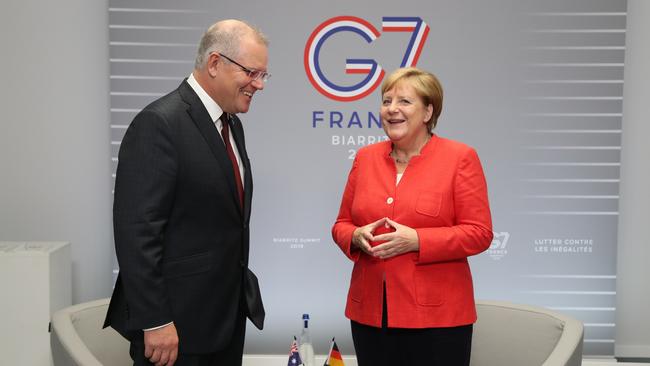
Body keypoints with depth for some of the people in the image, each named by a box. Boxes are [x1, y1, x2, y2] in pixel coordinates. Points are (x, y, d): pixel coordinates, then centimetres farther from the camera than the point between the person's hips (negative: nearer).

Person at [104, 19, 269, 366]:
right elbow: (136, 231, -20)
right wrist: (154, 322, -21)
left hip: (228, 313, 8)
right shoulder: (159, 124, -17)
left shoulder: (231, 124, 11)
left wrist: (241, 293, 16)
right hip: (178, 319, -8)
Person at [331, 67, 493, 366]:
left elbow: (479, 233, -7)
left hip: (436, 316, -4)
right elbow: (342, 224, 14)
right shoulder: (365, 157, 9)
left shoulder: (460, 158, -3)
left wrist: (416, 240, -19)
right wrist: (358, 237, -9)